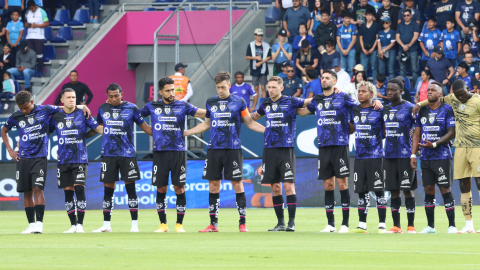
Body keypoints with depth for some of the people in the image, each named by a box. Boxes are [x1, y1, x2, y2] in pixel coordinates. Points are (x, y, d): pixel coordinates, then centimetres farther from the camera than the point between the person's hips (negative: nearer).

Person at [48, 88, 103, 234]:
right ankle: (73, 225, 10)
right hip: (63, 160, 3)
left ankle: (80, 224, -8)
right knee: (68, 192, 3)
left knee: (79, 189, -12)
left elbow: (98, 128, -1)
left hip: (80, 160, -3)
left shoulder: (82, 114, 1)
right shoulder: (56, 116, 7)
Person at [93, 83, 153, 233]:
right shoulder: (103, 109, 9)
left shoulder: (131, 108, 1)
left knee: (130, 187, -4)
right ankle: (106, 225, 11)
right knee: (108, 189, 4)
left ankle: (134, 224, 1)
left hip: (127, 153, -2)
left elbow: (145, 127, 6)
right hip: (108, 153, 2)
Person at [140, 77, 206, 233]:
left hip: (178, 152, -1)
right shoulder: (152, 107, 8)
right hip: (160, 152, 1)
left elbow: (203, 113, 1)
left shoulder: (182, 106, 5)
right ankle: (163, 224, 11)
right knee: (161, 189, 2)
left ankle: (179, 224, 7)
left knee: (179, 188, -3)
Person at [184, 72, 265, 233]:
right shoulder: (211, 102, 11)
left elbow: (250, 123, 8)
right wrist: (184, 133, 21)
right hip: (214, 149, 3)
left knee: (237, 185, -5)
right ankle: (213, 224, 10)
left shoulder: (238, 102, 2)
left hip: (233, 149, -3)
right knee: (213, 186, 3)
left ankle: (242, 223, 0)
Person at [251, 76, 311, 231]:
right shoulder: (266, 104, 13)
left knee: (289, 185, -10)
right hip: (269, 149, 4)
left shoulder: (290, 102, -2)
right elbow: (254, 116, 32)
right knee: (275, 187, 6)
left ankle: (291, 222, -7)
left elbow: (309, 102, 7)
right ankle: (280, 223, 13)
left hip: (286, 149, -4)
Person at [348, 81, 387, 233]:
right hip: (359, 156, 5)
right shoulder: (354, 111, 12)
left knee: (379, 191, -4)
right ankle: (362, 225, 13)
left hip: (375, 156, -5)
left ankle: (382, 225, -1)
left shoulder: (379, 110, -4)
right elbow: (351, 129, 25)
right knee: (361, 192, 7)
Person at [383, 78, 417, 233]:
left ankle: (411, 225, 1)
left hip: (405, 155, -6)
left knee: (407, 190, -4)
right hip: (389, 155, 6)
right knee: (393, 191, 7)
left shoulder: (409, 108, -5)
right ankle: (396, 226, 11)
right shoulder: (385, 109, 14)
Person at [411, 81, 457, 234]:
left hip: (442, 156, -5)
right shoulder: (422, 111, 12)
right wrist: (413, 154, 7)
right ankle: (430, 226, 12)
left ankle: (452, 225, -3)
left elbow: (452, 133, -8)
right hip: (425, 157, 5)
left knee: (445, 189, -6)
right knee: (428, 190, 6)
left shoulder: (447, 110, -4)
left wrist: (434, 144, -18)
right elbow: (417, 134, 15)